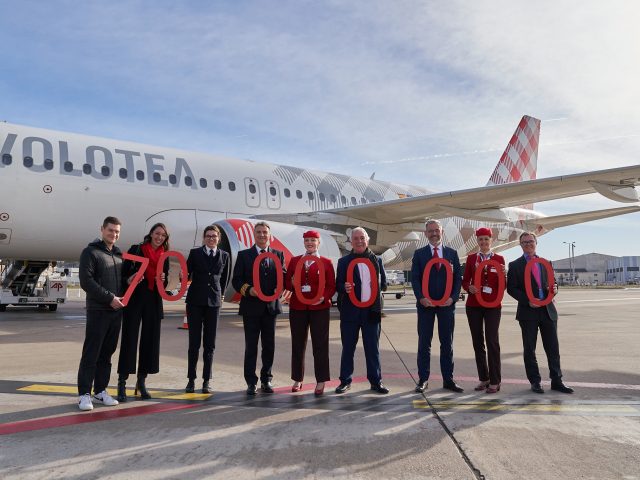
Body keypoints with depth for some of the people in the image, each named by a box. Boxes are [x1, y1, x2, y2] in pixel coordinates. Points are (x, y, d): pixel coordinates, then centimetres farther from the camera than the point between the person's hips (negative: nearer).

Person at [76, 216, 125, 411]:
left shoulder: (119, 254, 16)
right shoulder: (90, 252, -2)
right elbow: (86, 281, -12)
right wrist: (110, 298, -16)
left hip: (116, 311, 6)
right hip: (97, 310, -6)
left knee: (107, 353, 10)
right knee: (91, 353, -3)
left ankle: (100, 390, 19)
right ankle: (84, 394, 4)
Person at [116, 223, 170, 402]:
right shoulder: (136, 249, 0)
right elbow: (123, 273, -2)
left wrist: (163, 279, -7)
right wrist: (128, 281, -22)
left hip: (154, 302, 4)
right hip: (134, 300, -4)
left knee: (150, 340, 6)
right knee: (129, 339, -4)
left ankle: (141, 382, 17)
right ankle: (122, 384, 4)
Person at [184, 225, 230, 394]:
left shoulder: (224, 256, 7)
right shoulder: (195, 253, 3)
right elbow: (186, 274, 3)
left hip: (213, 302, 1)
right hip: (195, 301, -1)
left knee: (209, 344, 4)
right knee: (194, 342, 3)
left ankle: (207, 380, 11)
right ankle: (191, 379, 12)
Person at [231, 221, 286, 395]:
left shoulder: (278, 255, 9)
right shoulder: (244, 255, 4)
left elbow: (284, 277, 5)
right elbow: (236, 280, 0)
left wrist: (279, 288, -15)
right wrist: (248, 290, -17)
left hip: (271, 306, 2)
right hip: (251, 306, -2)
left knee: (269, 346, 10)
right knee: (251, 347, 4)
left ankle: (266, 380, 22)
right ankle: (251, 382, 13)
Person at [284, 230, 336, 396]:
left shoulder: (326, 262, 2)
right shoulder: (294, 261, 8)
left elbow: (332, 286, 0)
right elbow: (286, 283, 11)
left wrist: (324, 297, -18)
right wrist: (292, 283, -12)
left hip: (319, 308, -2)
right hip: (297, 308, 2)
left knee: (320, 345, 0)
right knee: (297, 344, 8)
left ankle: (321, 382, 9)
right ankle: (297, 379, 21)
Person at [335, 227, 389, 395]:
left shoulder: (377, 260, 10)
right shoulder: (343, 262, 5)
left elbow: (384, 283, 17)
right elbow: (338, 285, 1)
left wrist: (377, 289, 1)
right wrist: (344, 287, -17)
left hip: (372, 310, 1)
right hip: (350, 311, -1)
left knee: (373, 348, 7)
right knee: (348, 347, 6)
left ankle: (376, 381, 17)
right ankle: (345, 380, 17)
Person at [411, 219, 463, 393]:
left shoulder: (452, 253, 7)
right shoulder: (419, 254, 4)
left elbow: (458, 278, 5)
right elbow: (415, 278, -1)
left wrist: (453, 297, -9)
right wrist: (421, 298, -14)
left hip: (447, 304, 1)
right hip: (425, 304, -1)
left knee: (447, 344, 7)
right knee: (424, 344, 3)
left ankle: (448, 379, 15)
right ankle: (423, 379, 10)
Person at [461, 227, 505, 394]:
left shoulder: (499, 259, 3)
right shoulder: (471, 258, 7)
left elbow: (502, 286, 3)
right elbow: (465, 281, 7)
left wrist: (503, 274, -18)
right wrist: (469, 287, -15)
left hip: (493, 305, -2)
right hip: (473, 305, 2)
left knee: (492, 342, -6)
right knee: (477, 342, 6)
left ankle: (495, 381, 2)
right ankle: (483, 379, 16)